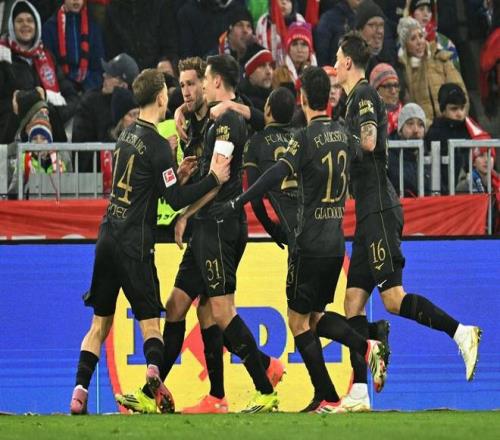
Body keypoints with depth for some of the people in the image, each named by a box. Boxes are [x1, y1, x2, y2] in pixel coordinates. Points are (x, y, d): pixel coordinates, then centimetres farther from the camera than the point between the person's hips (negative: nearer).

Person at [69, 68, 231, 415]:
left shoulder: (128, 135, 13)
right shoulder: (157, 145, -11)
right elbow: (176, 200, -10)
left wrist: (177, 176, 18)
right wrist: (214, 178, -6)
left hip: (108, 238, 7)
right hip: (135, 244, -7)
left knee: (100, 322, 10)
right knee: (150, 320, -2)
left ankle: (80, 393, 2)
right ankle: (154, 373, -28)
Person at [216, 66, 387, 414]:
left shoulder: (307, 138, -13)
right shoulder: (342, 135, 8)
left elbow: (275, 177, -23)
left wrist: (235, 205, -23)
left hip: (310, 244, -7)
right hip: (337, 243, 7)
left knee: (298, 320, 2)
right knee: (315, 316, 19)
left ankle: (328, 399, -1)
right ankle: (368, 348, -3)